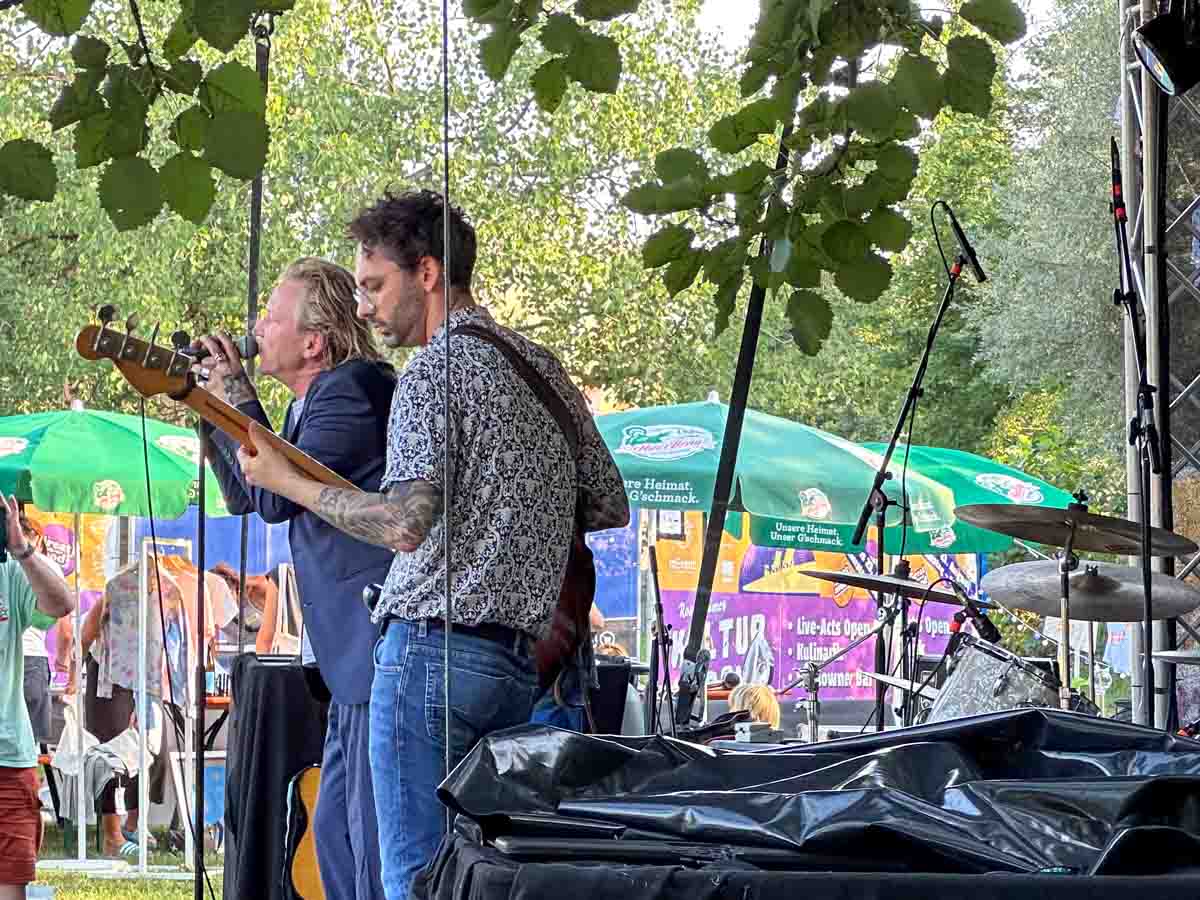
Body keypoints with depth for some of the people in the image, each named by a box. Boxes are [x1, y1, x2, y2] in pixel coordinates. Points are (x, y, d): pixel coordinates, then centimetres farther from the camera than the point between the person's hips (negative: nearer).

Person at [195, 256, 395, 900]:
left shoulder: (352, 389, -15)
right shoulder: (312, 402, 17)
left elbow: (276, 495, -19)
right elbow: (245, 496, 26)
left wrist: (237, 398, -8)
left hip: (382, 653, -11)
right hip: (354, 655, 11)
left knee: (376, 838, -10)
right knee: (335, 831, 16)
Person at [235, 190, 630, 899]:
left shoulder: (436, 369, -10)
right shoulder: (544, 367, 16)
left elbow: (406, 523, -22)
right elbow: (610, 505, 21)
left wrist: (284, 479, -13)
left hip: (434, 647, -8)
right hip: (521, 659, 9)